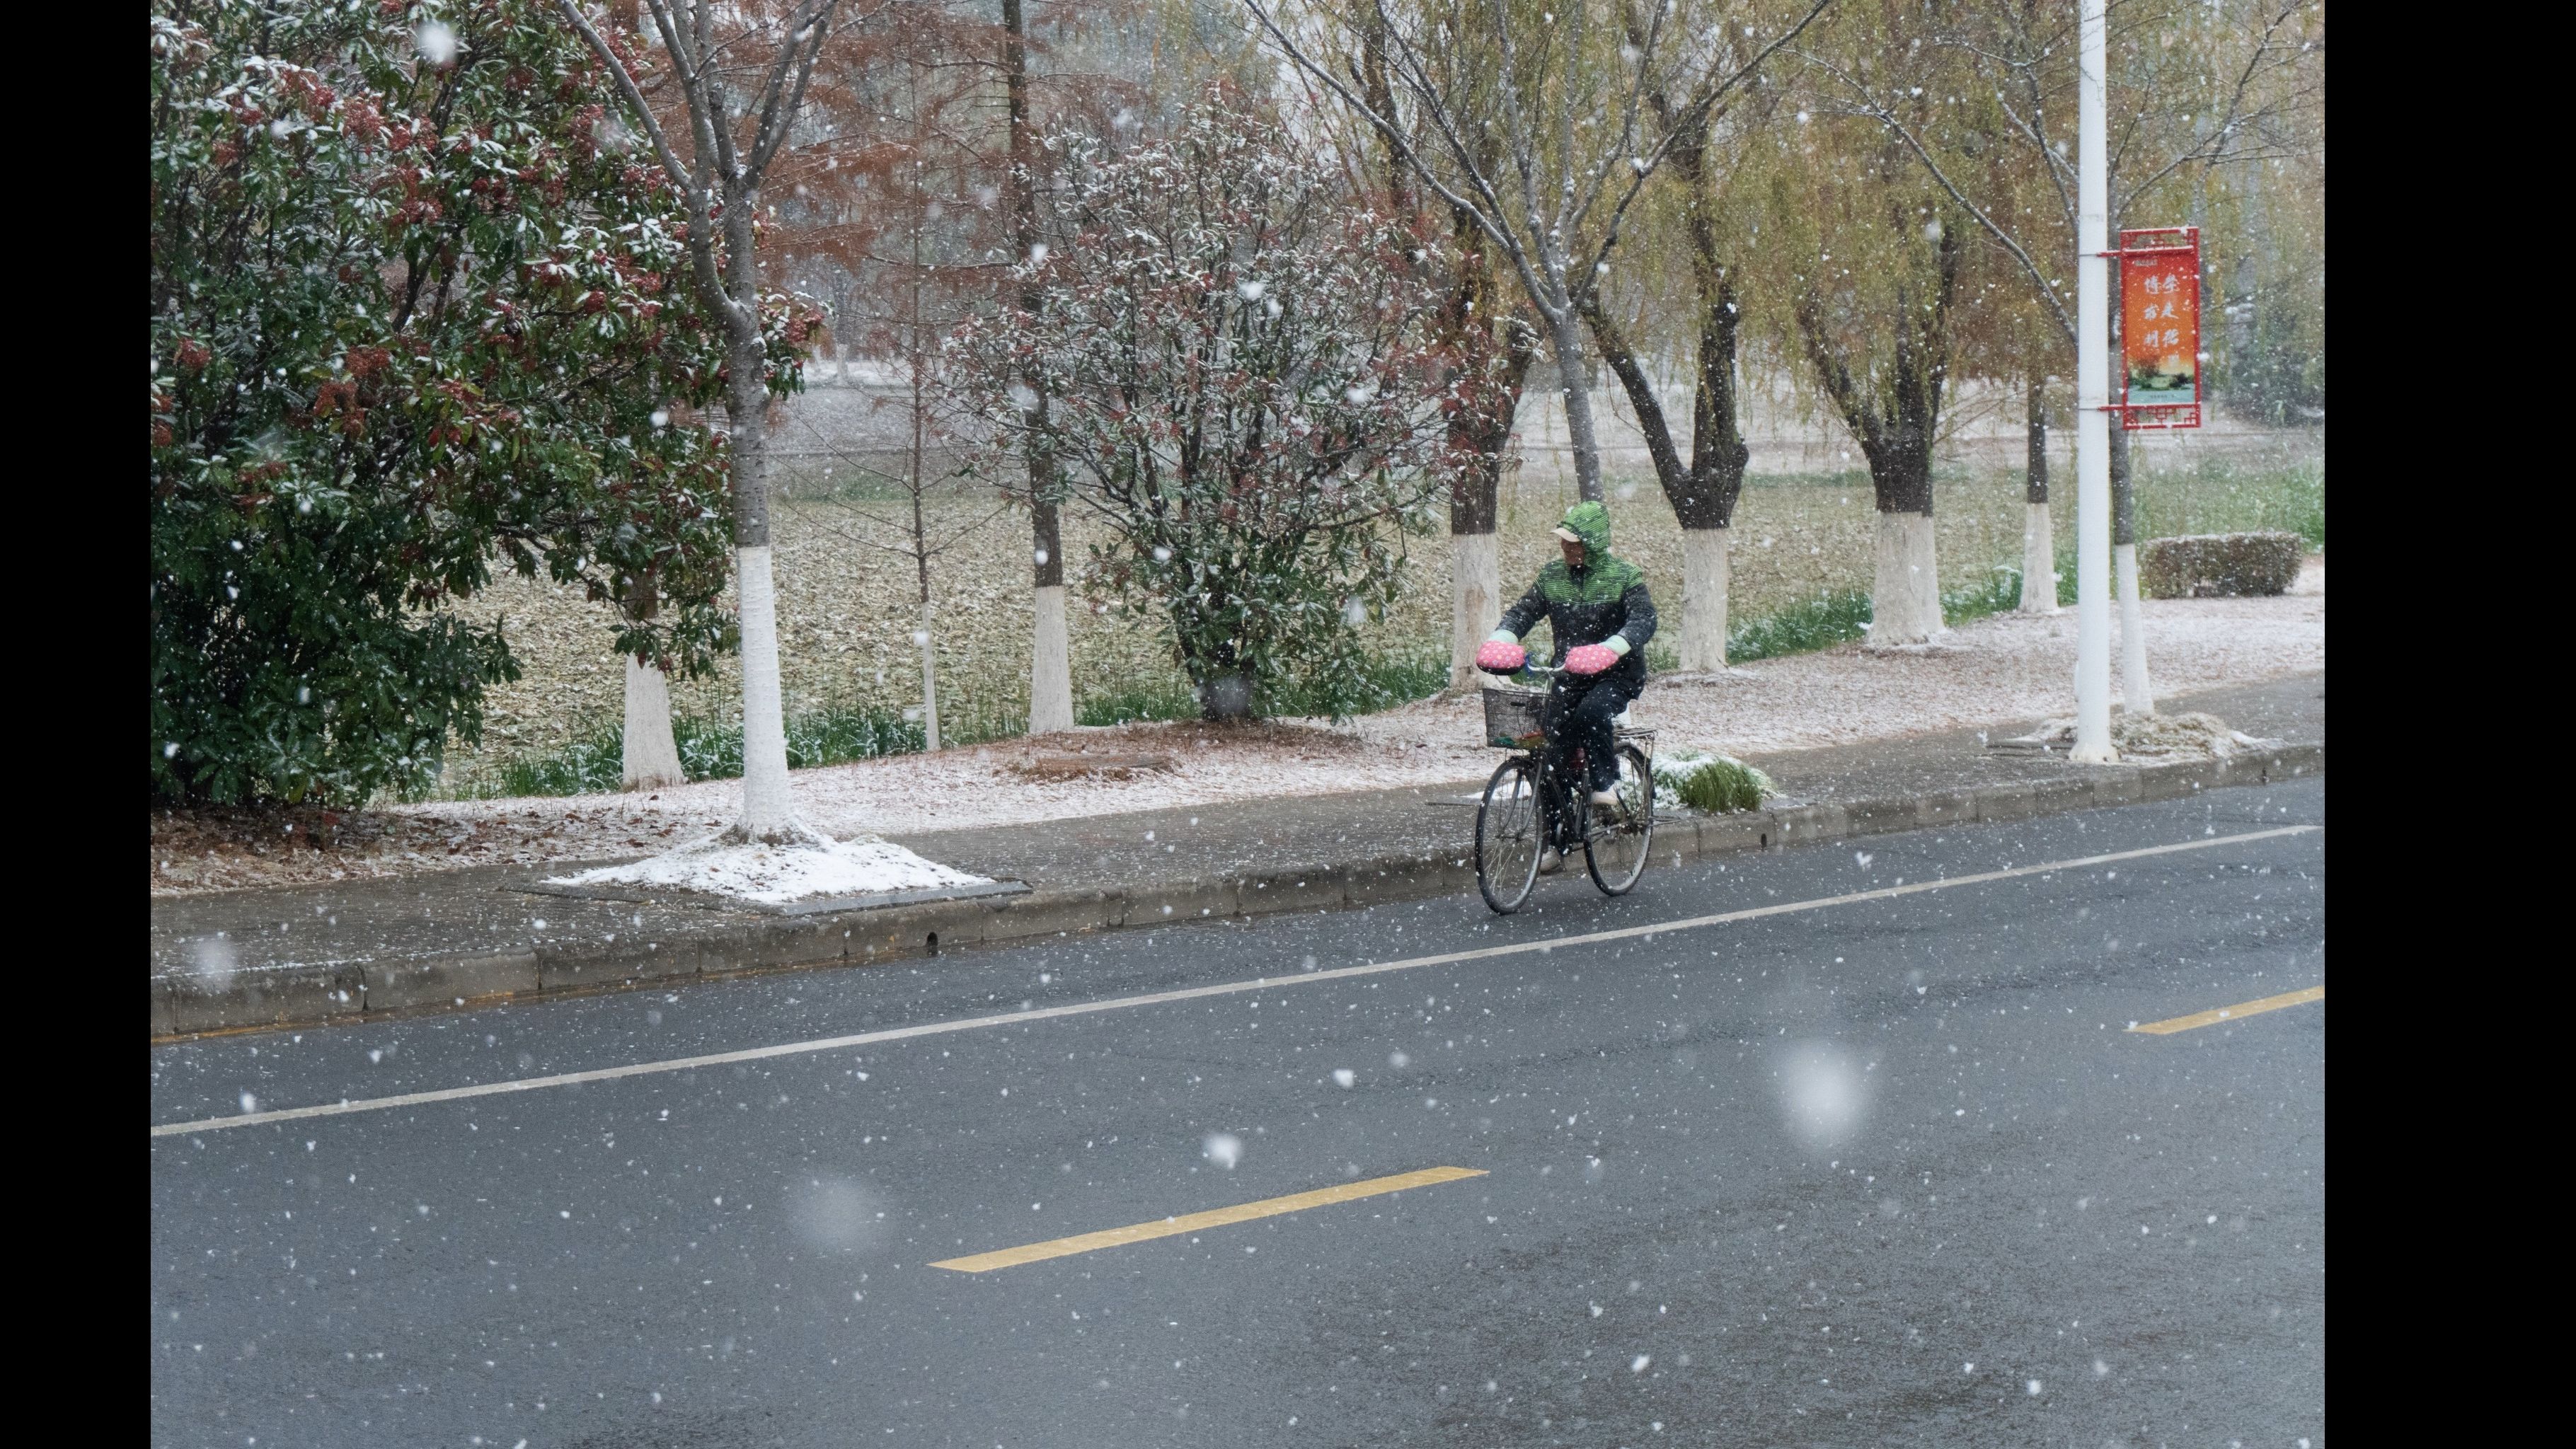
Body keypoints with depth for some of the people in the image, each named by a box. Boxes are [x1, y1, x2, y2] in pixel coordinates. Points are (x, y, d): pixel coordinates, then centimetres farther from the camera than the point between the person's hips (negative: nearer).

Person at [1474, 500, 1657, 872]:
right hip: (1568, 677, 4)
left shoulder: (1624, 577, -7)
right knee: (1554, 751, -7)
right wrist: (1500, 642, -20)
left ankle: (1605, 782, -14)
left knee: (1591, 710, -36)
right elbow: (1523, 611, 2)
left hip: (1617, 675, -4)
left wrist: (1609, 649, -39)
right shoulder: (1552, 575, 7)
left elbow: (1644, 620, -21)